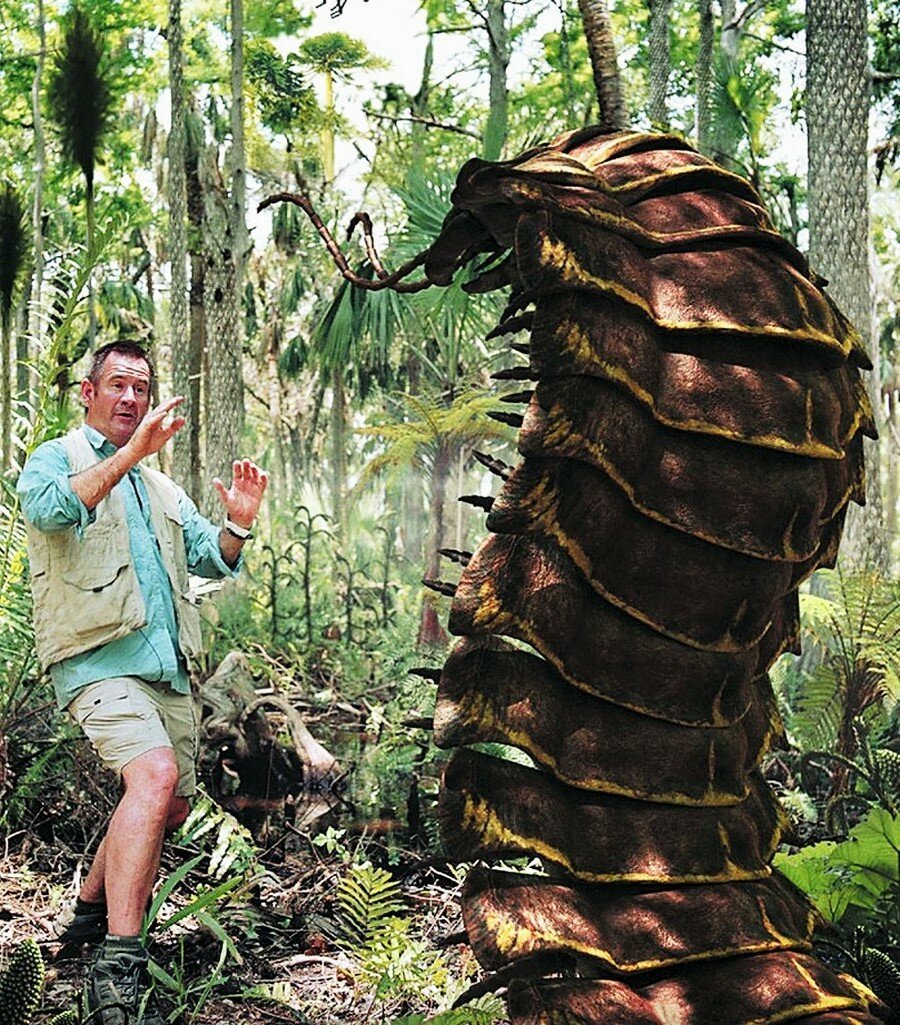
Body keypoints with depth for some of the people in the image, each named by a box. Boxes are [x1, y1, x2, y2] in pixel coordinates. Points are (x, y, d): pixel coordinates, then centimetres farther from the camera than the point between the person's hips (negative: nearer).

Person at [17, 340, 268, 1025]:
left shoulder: (162, 489, 25)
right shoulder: (56, 459, 4)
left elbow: (211, 558, 21)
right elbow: (49, 508, -20)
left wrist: (239, 523, -1)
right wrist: (130, 454, -32)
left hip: (167, 664, 8)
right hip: (99, 660, -8)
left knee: (171, 805, 14)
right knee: (155, 773, -29)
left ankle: (91, 911, 36)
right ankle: (118, 970, -30)